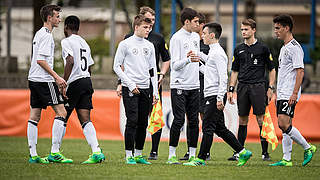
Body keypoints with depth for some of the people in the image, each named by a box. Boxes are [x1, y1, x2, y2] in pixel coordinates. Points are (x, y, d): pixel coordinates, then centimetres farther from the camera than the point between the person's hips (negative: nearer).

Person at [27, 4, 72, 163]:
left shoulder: (39, 34, 20)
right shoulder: (46, 35, -11)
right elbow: (41, 60, -19)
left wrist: (56, 79, 25)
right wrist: (57, 77, -17)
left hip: (34, 79, 10)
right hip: (44, 81, -10)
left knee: (34, 116, 7)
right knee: (61, 112, -9)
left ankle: (33, 155, 7)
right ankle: (54, 153, -14)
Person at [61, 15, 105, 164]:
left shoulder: (67, 41, -5)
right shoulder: (84, 43, 20)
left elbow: (70, 62, -19)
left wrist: (63, 83, -17)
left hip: (74, 84, -7)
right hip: (87, 81, 7)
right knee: (85, 120, 0)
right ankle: (96, 152, -14)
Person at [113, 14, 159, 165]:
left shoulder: (149, 46, 13)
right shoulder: (125, 44, -3)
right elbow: (117, 66, -3)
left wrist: (155, 92, 10)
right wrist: (130, 84, -11)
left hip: (145, 89, 5)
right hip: (130, 89, -5)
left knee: (143, 123, 5)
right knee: (132, 121, -10)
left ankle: (138, 155, 13)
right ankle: (129, 155, -5)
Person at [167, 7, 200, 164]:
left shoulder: (196, 37, 13)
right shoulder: (177, 38, -9)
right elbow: (175, 65, -14)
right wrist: (188, 60, -30)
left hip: (194, 86, 7)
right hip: (179, 86, -7)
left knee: (194, 121, 5)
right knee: (178, 120, -8)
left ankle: (192, 155, 10)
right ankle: (172, 155, -3)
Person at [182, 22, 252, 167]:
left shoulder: (218, 53, -14)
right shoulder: (213, 52, 17)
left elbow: (223, 78, -19)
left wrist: (220, 98, -22)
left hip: (214, 96, -10)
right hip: (210, 96, 10)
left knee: (208, 128, -7)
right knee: (220, 129, 10)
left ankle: (201, 159, -4)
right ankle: (243, 152, 13)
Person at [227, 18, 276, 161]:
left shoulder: (262, 48, 2)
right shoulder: (239, 50, 13)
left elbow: (271, 69, 5)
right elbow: (235, 71, 17)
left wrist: (270, 88, -3)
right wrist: (231, 89, 9)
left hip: (258, 86, -4)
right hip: (242, 87, 4)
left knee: (261, 119, -7)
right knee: (242, 120, 6)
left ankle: (265, 152, -3)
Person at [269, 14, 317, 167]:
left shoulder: (295, 47, -11)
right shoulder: (284, 48, 19)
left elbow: (300, 71, -18)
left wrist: (294, 93, -23)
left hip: (289, 95, -10)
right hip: (282, 94, 10)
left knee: (284, 124, -17)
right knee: (284, 126, 6)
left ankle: (308, 148, -6)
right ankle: (286, 160, 6)